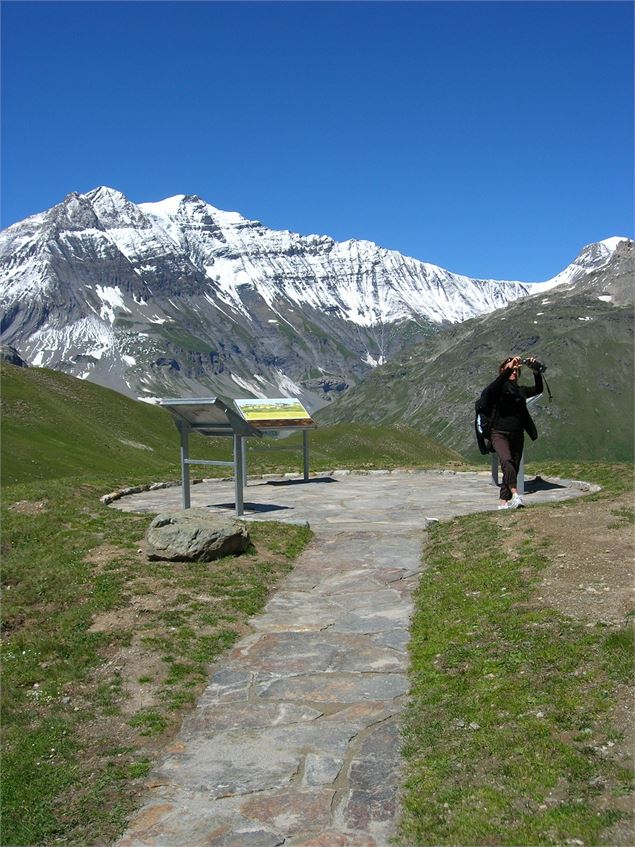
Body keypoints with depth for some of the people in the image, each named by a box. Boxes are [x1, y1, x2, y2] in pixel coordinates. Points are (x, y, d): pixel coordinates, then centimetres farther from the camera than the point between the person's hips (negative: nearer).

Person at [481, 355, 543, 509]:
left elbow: (538, 389, 9)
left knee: (513, 468, 4)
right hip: (500, 433, -6)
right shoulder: (498, 388, 1)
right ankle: (515, 495, -37)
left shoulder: (520, 390, 17)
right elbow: (492, 389, -22)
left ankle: (503, 502, 11)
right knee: (506, 460, -29)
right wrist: (509, 368, -31)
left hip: (517, 435, 6)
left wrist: (536, 372, -6)